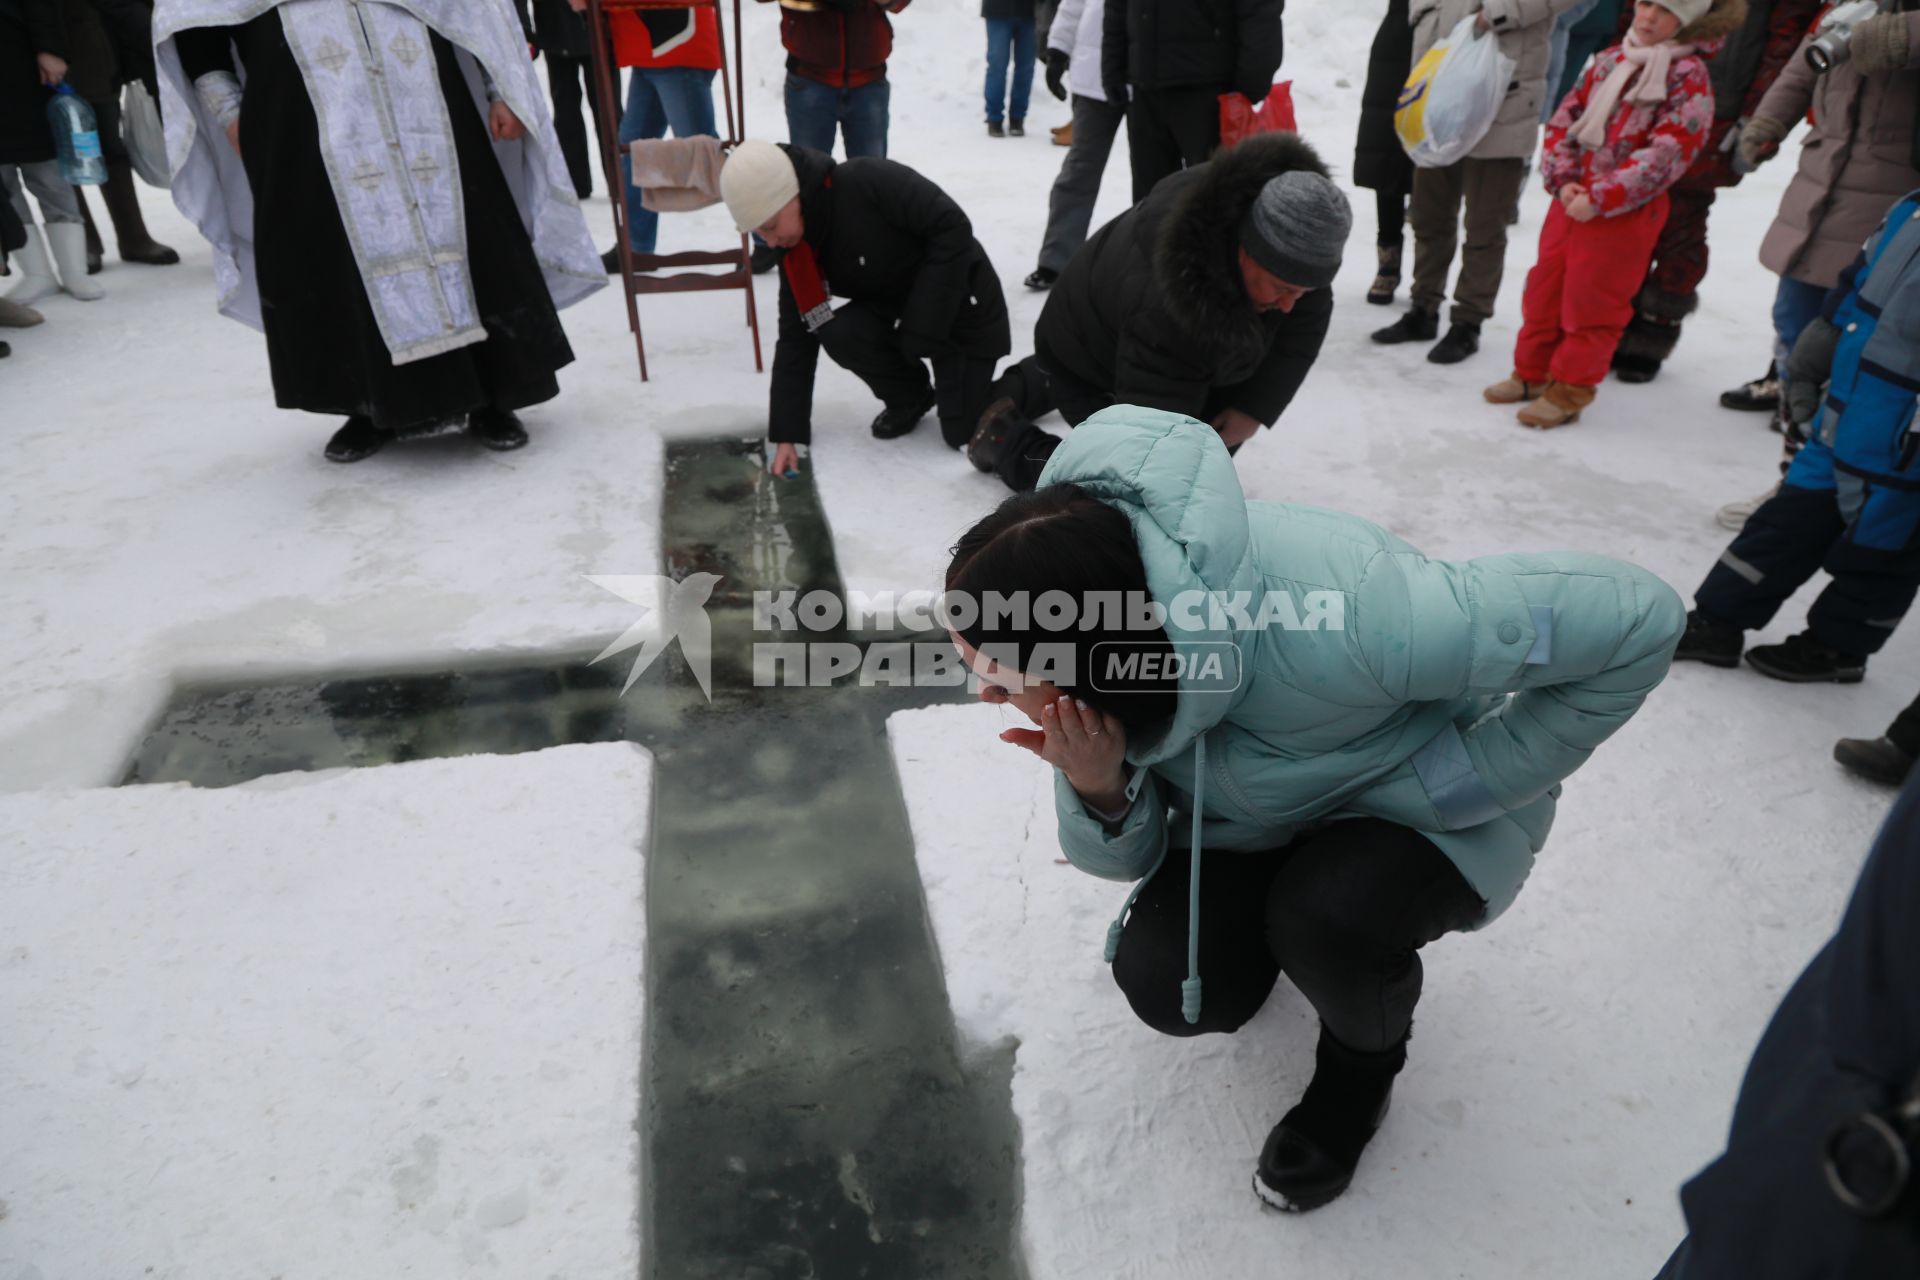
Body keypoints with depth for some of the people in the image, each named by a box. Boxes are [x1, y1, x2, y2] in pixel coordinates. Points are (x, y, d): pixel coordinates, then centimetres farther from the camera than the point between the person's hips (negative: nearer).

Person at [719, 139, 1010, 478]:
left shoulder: (867, 182, -31)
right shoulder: (795, 252, -9)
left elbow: (952, 227, -29)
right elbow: (796, 339, -7)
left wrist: (923, 326, -28)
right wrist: (785, 434, -12)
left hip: (960, 304, -6)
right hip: (896, 303, 6)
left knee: (963, 432, -12)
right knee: (837, 333, -24)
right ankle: (910, 396, 5)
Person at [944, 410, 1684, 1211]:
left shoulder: (1335, 614, -43)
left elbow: (1636, 618, -30)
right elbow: (1125, 858, -13)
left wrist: (1477, 777, -25)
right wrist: (1099, 786, -36)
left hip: (1420, 805, -3)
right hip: (1255, 811, 4)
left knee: (1324, 918, -32)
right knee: (1164, 982, -16)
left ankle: (1366, 1059, 4)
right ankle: (1262, 921, 21)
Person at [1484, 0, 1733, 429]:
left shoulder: (1689, 76, -9)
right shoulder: (1610, 59, 9)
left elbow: (1666, 153, -18)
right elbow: (1565, 119, 8)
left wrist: (1600, 198, -23)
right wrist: (1564, 180, -8)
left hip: (1625, 213, -6)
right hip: (1571, 200, 6)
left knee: (1591, 302, 1)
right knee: (1544, 287, 12)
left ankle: (1569, 391, 12)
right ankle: (1531, 373, 27)